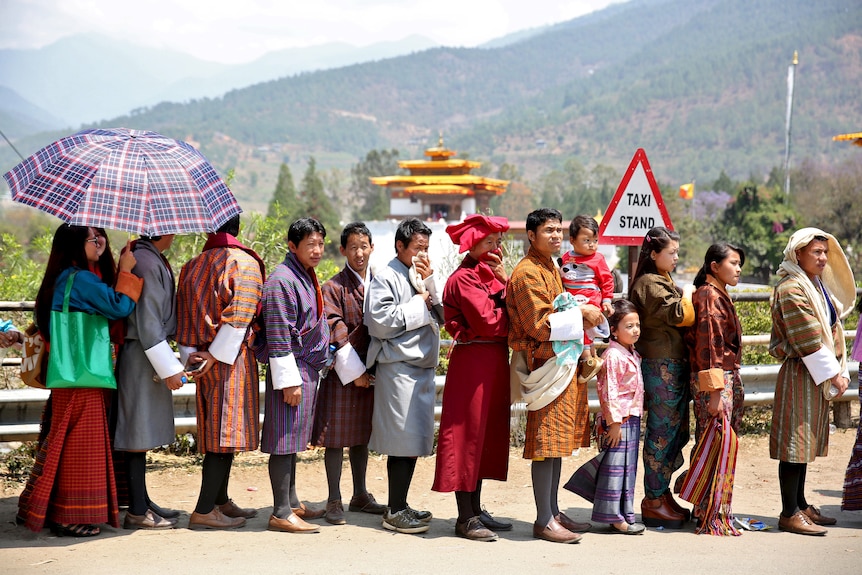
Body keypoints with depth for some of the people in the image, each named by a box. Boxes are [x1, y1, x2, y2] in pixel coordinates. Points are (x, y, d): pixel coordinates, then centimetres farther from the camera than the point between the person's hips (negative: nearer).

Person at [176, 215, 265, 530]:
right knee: (226, 432, -5)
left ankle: (220, 501, 23)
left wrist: (190, 354, 1)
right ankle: (203, 511, -7)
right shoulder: (244, 263, -6)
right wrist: (217, 354, -14)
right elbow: (240, 314, -15)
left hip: (205, 360, 6)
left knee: (216, 431, 15)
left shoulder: (192, 265, 12)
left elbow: (183, 313, 7)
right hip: (233, 359, -6)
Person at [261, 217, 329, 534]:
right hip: (292, 369, -10)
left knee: (293, 439, 16)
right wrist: (289, 381, -20)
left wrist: (324, 356, 23)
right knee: (285, 440, -6)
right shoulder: (282, 280, -15)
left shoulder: (307, 277, 15)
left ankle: (291, 503, 25)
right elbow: (278, 337, -19)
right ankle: (281, 513, -2)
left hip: (309, 370, 10)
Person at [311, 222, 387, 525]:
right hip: (342, 372, -5)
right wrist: (353, 371, -14)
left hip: (370, 371, 5)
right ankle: (334, 501, 3)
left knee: (362, 434, 14)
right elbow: (335, 333, -11)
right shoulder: (333, 287, -5)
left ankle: (360, 495, 23)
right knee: (337, 435, -2)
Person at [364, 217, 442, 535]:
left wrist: (429, 281, -2)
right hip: (398, 368, -8)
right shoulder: (386, 279, -7)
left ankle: (399, 505, 19)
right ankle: (395, 512, -2)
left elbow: (441, 316, 9)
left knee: (412, 442, 11)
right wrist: (418, 305, -11)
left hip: (422, 367, 8)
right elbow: (380, 322, -17)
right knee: (404, 442, -8)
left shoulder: (422, 278, 17)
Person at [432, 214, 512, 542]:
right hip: (472, 361, -9)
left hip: (494, 361, 10)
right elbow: (488, 322, -20)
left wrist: (506, 281, -5)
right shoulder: (464, 279, -12)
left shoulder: (489, 273, 17)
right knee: (468, 434, -4)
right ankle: (465, 519, 1)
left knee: (486, 434, 12)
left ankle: (476, 511, 20)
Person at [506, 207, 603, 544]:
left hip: (563, 361, 10)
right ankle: (544, 521, -3)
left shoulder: (551, 269, 18)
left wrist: (583, 315, 7)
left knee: (557, 441, 13)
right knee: (546, 442, -7)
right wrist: (579, 313, -12)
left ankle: (553, 513, 20)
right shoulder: (528, 273, -13)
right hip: (546, 364, -10)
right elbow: (540, 324, -19)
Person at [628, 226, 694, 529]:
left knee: (678, 432, 12)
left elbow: (681, 319, 20)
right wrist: (687, 295, -7)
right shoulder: (649, 283, -12)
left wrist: (685, 297, 3)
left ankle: (662, 493, 20)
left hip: (674, 365, 10)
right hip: (660, 365, -10)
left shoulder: (663, 282, 20)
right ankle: (654, 501, 2)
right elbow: (678, 315, -22)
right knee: (662, 432, -5)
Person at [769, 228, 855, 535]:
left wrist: (841, 371, 7)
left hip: (818, 375, 10)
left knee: (806, 441, 14)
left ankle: (800, 506, 21)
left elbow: (831, 330, 16)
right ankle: (789, 514, -3)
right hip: (799, 373, -10)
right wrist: (832, 374, -15)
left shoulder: (818, 285, 17)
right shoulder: (791, 288, -14)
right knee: (795, 442, -7)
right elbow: (807, 339, -18)